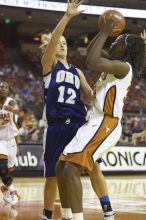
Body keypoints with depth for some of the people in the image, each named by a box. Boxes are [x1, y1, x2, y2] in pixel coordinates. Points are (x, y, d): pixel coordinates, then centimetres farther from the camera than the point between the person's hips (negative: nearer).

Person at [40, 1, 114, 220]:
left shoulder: (77, 72, 19)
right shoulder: (49, 64, 5)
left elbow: (91, 95, 15)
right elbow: (52, 40, -13)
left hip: (79, 124, 3)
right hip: (57, 127, -3)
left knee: (94, 167, -6)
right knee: (52, 176, 3)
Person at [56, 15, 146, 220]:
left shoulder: (124, 67, -10)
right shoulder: (114, 67, 19)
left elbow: (92, 61, -22)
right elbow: (93, 54, 33)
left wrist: (105, 32, -12)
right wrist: (104, 32, 22)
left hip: (105, 125, -10)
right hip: (95, 123, 10)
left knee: (71, 169, -23)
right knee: (61, 168, 9)